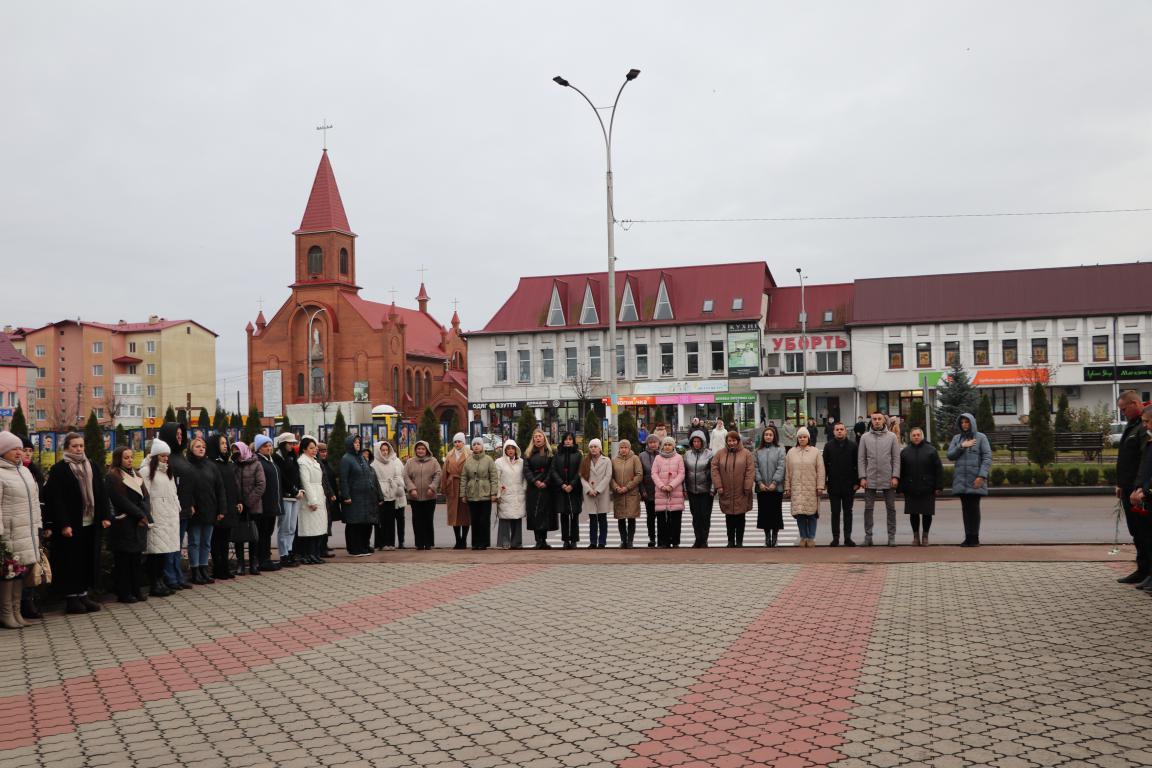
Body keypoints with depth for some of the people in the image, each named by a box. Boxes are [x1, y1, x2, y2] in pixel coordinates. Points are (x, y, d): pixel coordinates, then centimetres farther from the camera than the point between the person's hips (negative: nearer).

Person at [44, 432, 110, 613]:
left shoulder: (92, 467, 12)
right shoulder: (59, 469, -6)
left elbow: (101, 494, 12)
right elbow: (56, 499, -11)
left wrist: (104, 517, 3)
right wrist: (63, 524, -17)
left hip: (91, 524, 5)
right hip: (70, 525, -5)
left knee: (88, 560, 9)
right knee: (71, 561, 1)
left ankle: (83, 594, 18)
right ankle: (71, 598, 9)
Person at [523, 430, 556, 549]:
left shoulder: (550, 453, 7)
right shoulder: (528, 454, 11)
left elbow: (552, 469, -2)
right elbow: (526, 469, 1)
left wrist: (545, 482, -13)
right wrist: (535, 481, -12)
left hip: (546, 488, -1)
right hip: (533, 488, 1)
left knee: (546, 512, 0)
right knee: (534, 513, -3)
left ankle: (543, 540, 6)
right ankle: (538, 541, -1)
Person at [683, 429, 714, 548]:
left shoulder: (709, 454, -5)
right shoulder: (687, 454, 5)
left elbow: (713, 472, -6)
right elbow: (684, 472, 9)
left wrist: (713, 488, -10)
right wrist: (684, 488, 5)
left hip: (705, 490, -3)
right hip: (692, 490, 3)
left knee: (705, 515, 0)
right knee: (695, 516, 7)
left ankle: (704, 540, 9)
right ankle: (697, 539, 15)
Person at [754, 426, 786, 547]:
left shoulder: (780, 449, 1)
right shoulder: (758, 451, 9)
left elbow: (781, 467, -7)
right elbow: (756, 467, 4)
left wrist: (774, 482, -14)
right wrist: (760, 482, -8)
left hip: (776, 487, -2)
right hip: (762, 487, 2)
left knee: (775, 512, 1)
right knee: (764, 512, 5)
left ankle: (775, 535, 11)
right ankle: (767, 535, 15)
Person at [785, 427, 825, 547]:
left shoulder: (815, 452, 3)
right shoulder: (791, 453, 9)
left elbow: (820, 471, 1)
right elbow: (787, 472, 10)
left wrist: (820, 486, -5)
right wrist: (787, 488, 7)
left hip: (811, 488, -2)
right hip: (797, 488, 2)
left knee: (812, 513, -1)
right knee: (799, 514, 0)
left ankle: (811, 538, 10)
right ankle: (803, 537, 11)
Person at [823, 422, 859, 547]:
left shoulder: (852, 445, 2)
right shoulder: (828, 446, 3)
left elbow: (857, 465, 1)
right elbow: (825, 465, 2)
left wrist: (857, 482, -5)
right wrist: (824, 481, -4)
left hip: (849, 485, 0)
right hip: (833, 485, 0)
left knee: (848, 512, 7)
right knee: (835, 512, 4)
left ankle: (848, 537, 12)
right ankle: (835, 538, 9)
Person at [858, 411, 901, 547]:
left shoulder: (892, 437, 4)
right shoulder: (865, 437, 5)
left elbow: (896, 458, 2)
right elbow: (861, 459, 4)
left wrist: (895, 476, -7)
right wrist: (862, 477, -4)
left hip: (888, 479, 0)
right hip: (870, 479, 0)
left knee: (891, 508, 5)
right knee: (868, 508, 3)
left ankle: (891, 536, 11)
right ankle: (868, 536, 9)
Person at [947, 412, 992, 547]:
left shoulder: (980, 437, 1)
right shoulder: (957, 438, 12)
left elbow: (987, 457, -6)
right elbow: (950, 455, 4)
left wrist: (982, 476, -15)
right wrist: (961, 446, -11)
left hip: (975, 480, -4)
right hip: (961, 480, 4)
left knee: (974, 508, -3)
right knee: (965, 508, 5)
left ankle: (975, 538, 3)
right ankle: (968, 537, 9)